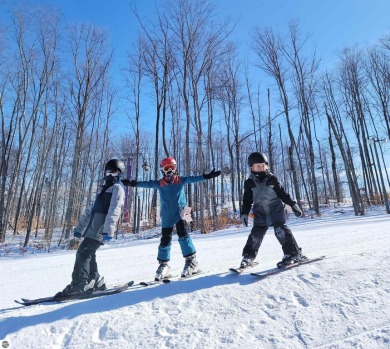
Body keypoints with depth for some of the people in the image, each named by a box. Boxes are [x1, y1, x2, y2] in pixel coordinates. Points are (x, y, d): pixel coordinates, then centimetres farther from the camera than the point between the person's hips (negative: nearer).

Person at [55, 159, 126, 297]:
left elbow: (114, 211, -16)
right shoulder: (104, 189, 27)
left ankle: (78, 285, -8)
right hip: (92, 228, 8)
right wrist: (79, 228, 24)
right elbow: (90, 210, 27)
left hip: (101, 228, -8)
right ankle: (95, 281, 17)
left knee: (83, 253, -12)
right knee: (88, 254, 7)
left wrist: (108, 230, -26)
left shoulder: (117, 188, -1)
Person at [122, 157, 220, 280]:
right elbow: (146, 183, -2)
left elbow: (193, 178, -10)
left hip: (180, 212, -2)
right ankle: (163, 265, 23)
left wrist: (207, 176, -21)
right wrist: (133, 183, -12)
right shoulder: (159, 183, 4)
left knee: (183, 234, -18)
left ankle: (191, 261, -9)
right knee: (165, 240, 7)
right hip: (166, 215, 2)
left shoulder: (180, 180, 0)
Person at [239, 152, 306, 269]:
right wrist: (244, 213, 1)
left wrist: (293, 204, 2)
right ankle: (248, 257, 11)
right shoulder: (249, 183, 2)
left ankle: (293, 253, -3)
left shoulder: (272, 179, -1)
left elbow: (282, 193, 5)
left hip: (276, 209, -1)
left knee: (280, 230, -14)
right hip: (260, 213, 1)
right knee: (256, 233, -1)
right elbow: (247, 200, 7)